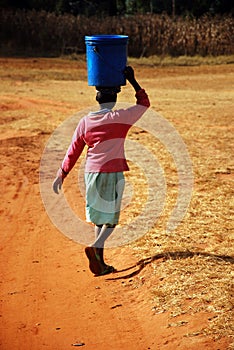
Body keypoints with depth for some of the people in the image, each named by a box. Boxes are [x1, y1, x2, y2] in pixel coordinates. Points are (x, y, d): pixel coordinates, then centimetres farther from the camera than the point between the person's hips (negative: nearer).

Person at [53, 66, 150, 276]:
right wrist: (132, 81, 13)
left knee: (99, 217, 14)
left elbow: (73, 152, 5)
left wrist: (62, 175, 13)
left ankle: (100, 263, 15)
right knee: (111, 218, 4)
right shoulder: (121, 117, -7)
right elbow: (144, 102, 9)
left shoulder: (85, 122, 2)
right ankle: (96, 247, -23)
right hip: (112, 173, -4)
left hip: (91, 173, 4)